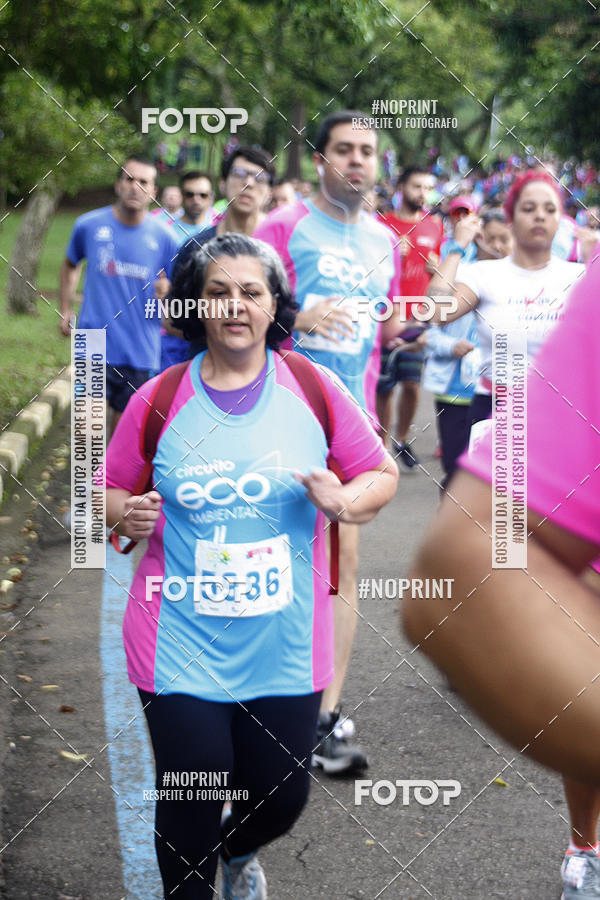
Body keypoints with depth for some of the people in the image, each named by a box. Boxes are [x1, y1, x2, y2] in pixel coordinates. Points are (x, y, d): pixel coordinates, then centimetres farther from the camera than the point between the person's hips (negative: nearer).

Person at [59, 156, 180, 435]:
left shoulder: (163, 238, 1)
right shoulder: (88, 225, 1)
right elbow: (70, 265, 22)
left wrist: (167, 291, -14)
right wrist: (65, 310, 16)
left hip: (140, 350, 1)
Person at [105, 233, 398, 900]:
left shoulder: (312, 390, 1)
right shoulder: (158, 400, -1)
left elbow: (381, 474, 9)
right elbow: (109, 491, 10)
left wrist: (342, 502, -12)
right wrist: (127, 515, -13)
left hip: (285, 644, 1)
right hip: (181, 643, -1)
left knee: (281, 796, 7)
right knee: (191, 796, -3)